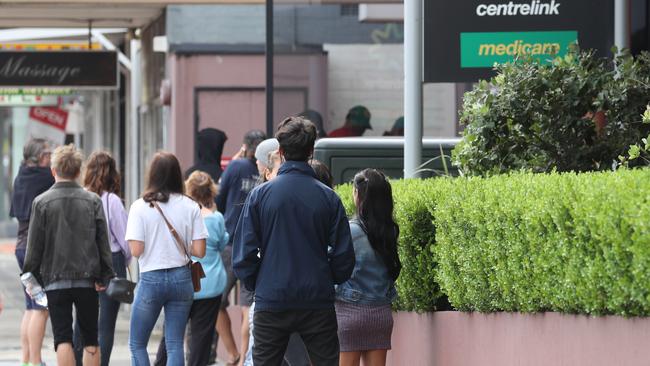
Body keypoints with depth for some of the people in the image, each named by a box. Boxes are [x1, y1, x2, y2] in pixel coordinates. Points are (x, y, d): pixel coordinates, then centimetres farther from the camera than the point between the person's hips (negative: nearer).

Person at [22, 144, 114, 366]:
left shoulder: (42, 202, -4)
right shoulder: (92, 201, 0)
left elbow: (34, 246, -2)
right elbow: (103, 242, 1)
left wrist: (31, 276, 8)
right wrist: (105, 276, 6)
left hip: (55, 280, -1)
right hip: (87, 279, 1)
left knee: (63, 339, -2)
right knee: (90, 340, 9)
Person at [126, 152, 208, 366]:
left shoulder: (140, 207, -8)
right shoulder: (190, 207, -1)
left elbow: (136, 250, -11)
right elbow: (199, 251, -3)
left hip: (151, 279, -2)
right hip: (181, 278, 2)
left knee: (136, 344, 11)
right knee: (175, 344, 6)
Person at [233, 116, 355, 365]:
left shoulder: (260, 195, -4)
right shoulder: (328, 198, -3)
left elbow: (243, 253, -4)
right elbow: (344, 257, 0)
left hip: (271, 301, 0)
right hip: (318, 302, 0)